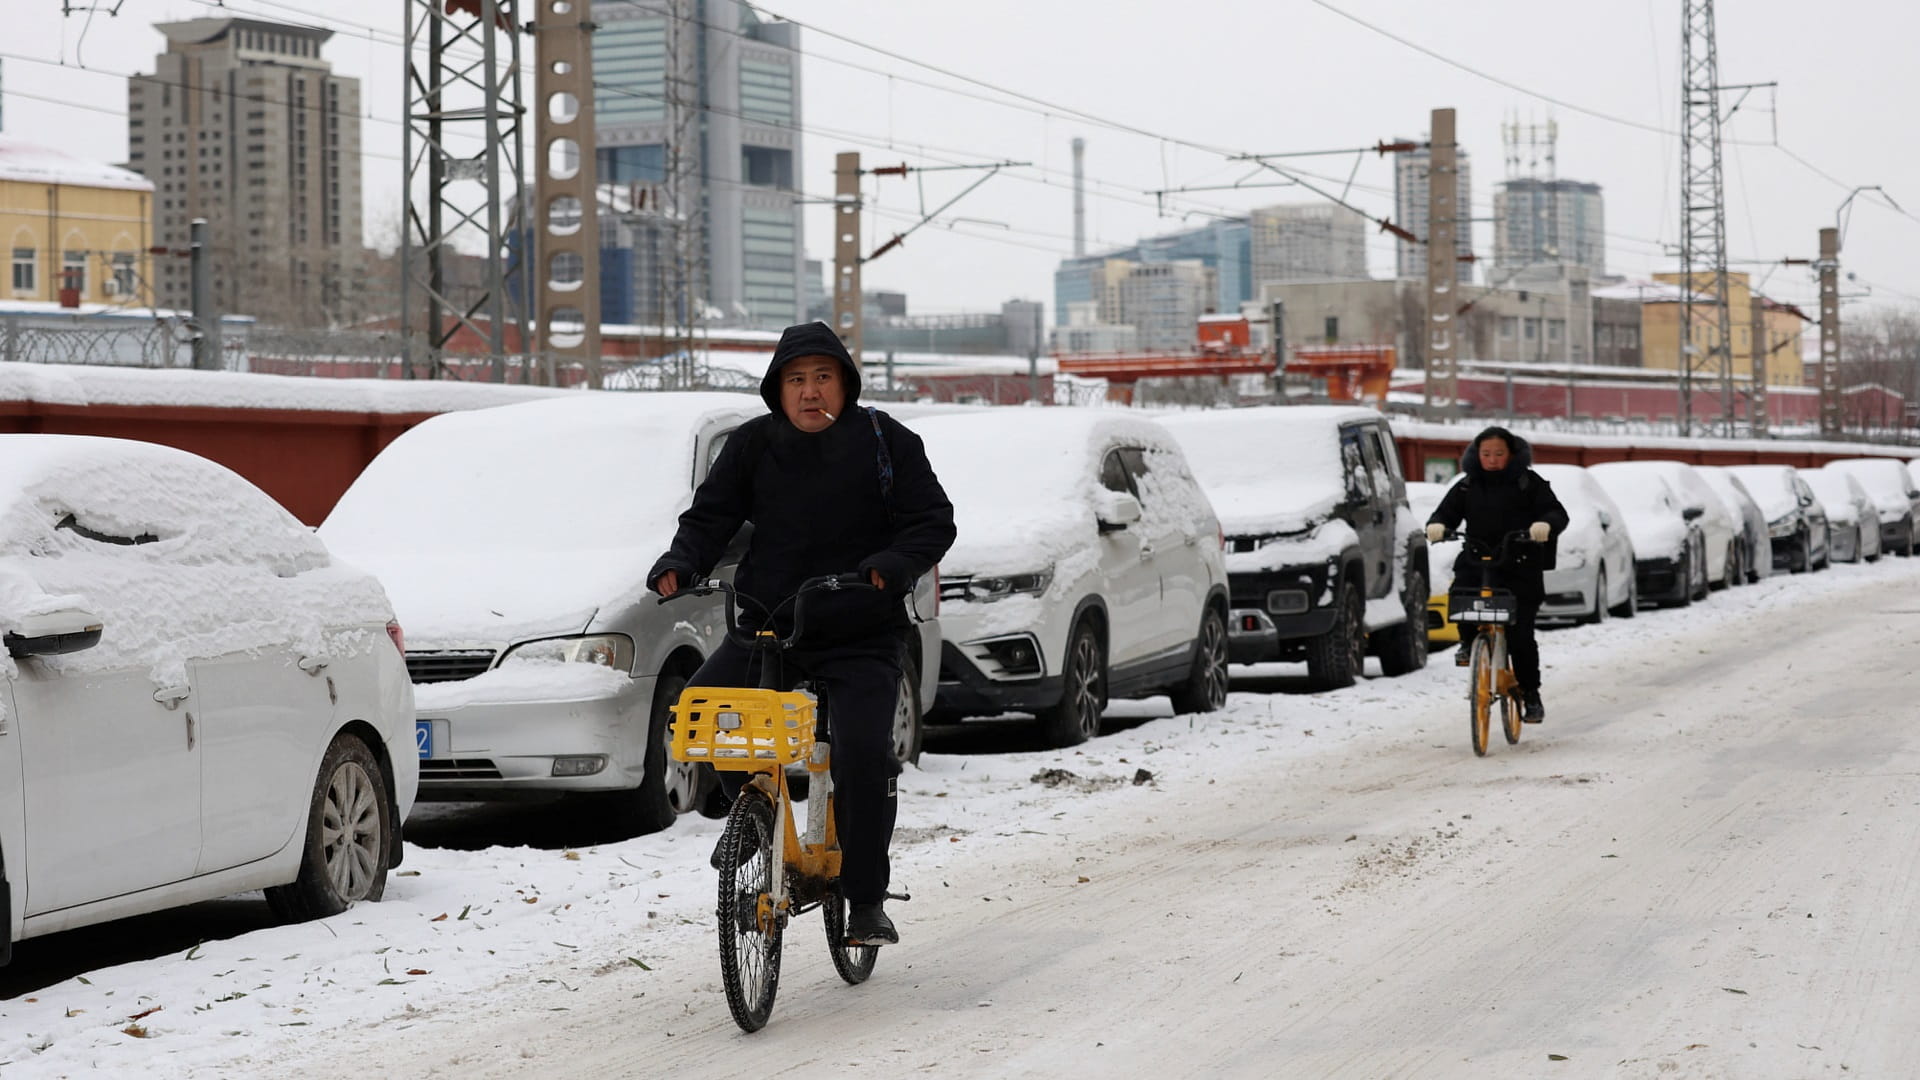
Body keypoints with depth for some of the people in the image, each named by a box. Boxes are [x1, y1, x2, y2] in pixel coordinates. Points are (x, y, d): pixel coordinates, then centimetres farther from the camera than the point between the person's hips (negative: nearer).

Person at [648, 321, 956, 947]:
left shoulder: (885, 442, -2)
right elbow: (711, 517, 4)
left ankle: (866, 900, -4)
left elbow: (933, 521, -3)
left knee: (864, 753, -21)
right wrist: (682, 563, -17)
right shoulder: (753, 446, 3)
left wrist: (895, 564, -24)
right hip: (768, 627, 3)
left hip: (862, 636, -3)